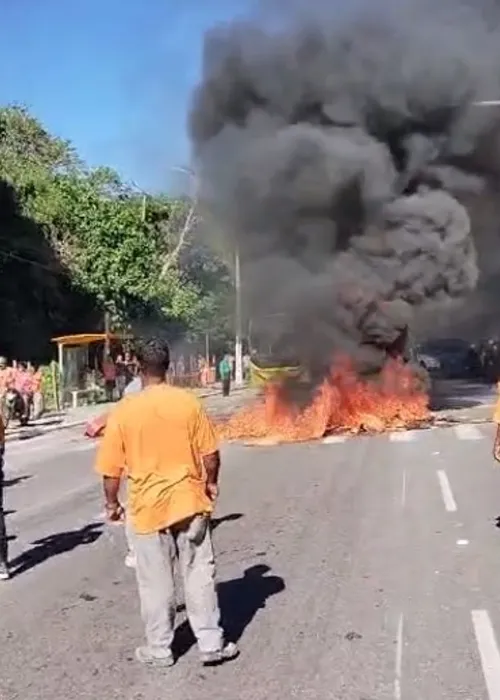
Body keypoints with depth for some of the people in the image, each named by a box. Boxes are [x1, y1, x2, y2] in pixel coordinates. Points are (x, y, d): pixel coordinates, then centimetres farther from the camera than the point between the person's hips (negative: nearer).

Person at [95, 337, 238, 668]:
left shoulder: (123, 411, -9)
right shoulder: (189, 402, -7)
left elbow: (111, 468, -5)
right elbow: (210, 453, -3)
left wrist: (112, 503, 11)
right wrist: (211, 483, 15)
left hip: (149, 507, -1)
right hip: (190, 501, 1)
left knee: (156, 582, 12)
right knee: (200, 575, 12)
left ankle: (159, 649, 24)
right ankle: (212, 644, 19)